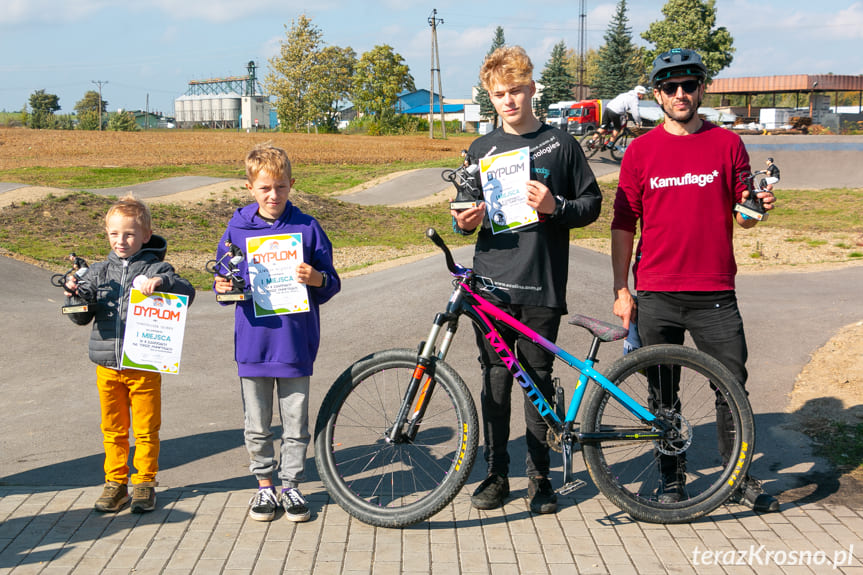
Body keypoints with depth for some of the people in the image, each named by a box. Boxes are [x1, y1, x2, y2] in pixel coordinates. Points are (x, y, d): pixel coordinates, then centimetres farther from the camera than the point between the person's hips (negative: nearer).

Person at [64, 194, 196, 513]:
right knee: (113, 429, 13)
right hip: (107, 365, 3)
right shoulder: (98, 272, 7)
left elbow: (188, 293, -18)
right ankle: (115, 483, 25)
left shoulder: (156, 269, -3)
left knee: (146, 429, 7)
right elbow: (81, 317, 5)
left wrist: (161, 281, -34)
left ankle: (144, 484, 20)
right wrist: (75, 295, -15)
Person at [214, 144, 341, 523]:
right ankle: (264, 485, 27)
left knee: (295, 425, 8)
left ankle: (291, 486, 23)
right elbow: (225, 277, 11)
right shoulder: (237, 229, 3)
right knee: (257, 426, 11)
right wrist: (223, 286, -11)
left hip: (295, 342, -1)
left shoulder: (306, 228, 0)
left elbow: (331, 286, 2)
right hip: (253, 341, 1)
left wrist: (318, 279, -19)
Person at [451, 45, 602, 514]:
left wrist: (555, 207, -14)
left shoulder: (560, 144, 5)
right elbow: (467, 210, 18)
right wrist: (465, 221, -4)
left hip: (542, 284, -2)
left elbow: (592, 203, 5)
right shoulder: (481, 150, 12)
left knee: (538, 379, 4)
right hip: (492, 284, 2)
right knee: (495, 381, 3)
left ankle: (539, 475, 16)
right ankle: (496, 473, 15)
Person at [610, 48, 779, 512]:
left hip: (715, 293, 0)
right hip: (656, 295, 0)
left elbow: (741, 216, 9)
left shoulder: (727, 144, 5)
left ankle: (739, 478, 17)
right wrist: (621, 290, 1)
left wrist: (756, 208, -15)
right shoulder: (641, 151, 4)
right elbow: (623, 224, 6)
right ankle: (671, 479, 21)